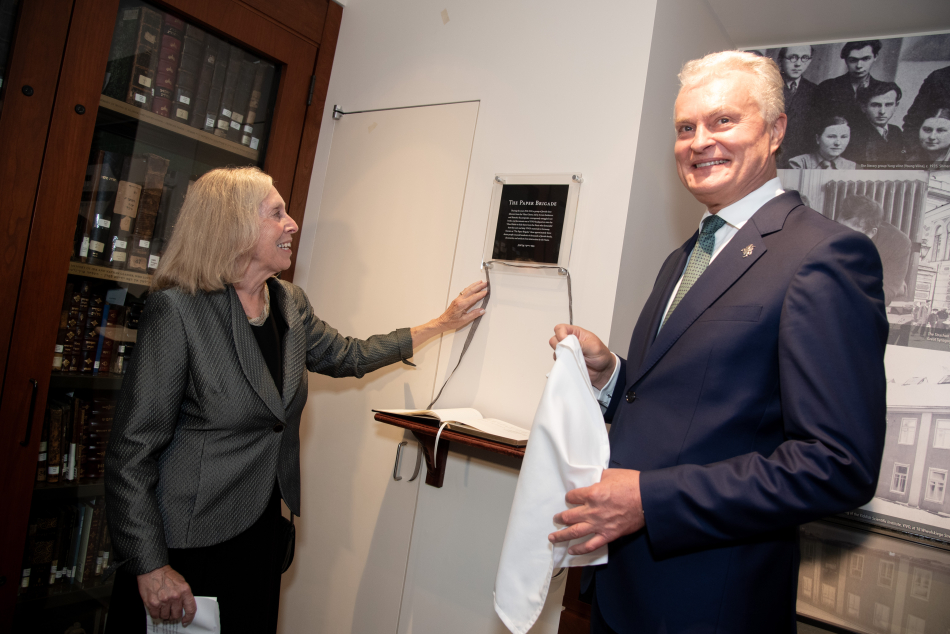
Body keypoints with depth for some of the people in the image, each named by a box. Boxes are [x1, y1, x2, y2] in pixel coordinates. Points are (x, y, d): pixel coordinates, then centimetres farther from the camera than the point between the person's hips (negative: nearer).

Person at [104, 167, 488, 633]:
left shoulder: (290, 304, 2)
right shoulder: (178, 310, -19)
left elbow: (348, 356, 17)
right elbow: (133, 450, -17)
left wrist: (443, 323, 18)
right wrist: (151, 567, -18)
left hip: (262, 535, 7)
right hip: (188, 547, -6)